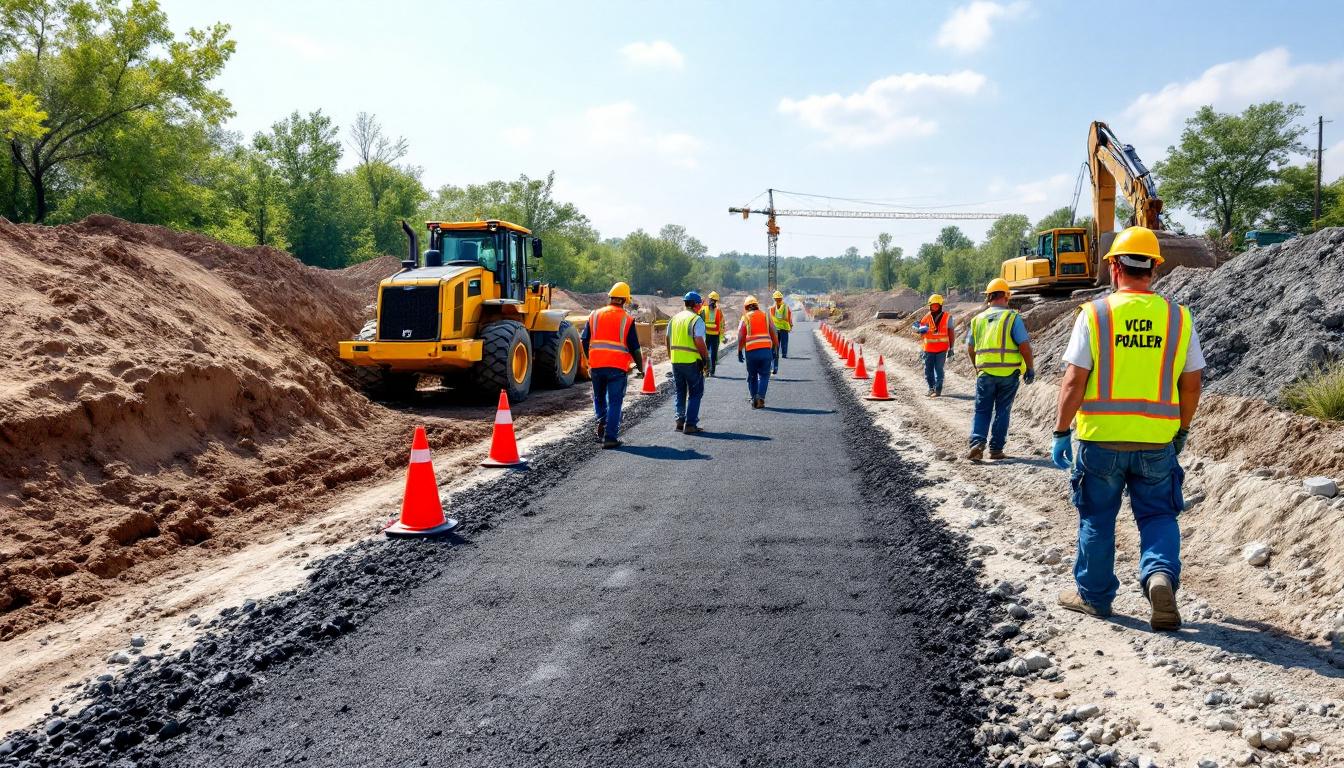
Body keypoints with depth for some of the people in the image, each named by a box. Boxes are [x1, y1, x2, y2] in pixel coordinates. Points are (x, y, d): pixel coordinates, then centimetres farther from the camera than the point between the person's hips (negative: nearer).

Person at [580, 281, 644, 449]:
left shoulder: (594, 315, 6)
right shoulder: (627, 319, -2)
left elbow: (584, 340, 10)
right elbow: (634, 347, -1)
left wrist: (589, 362, 22)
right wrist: (640, 368, 11)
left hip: (596, 365, 3)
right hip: (617, 366, -3)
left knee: (599, 397, 24)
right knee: (614, 402, 4)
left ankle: (601, 420, 1)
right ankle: (609, 437, 2)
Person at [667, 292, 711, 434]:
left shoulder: (674, 318, 11)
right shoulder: (696, 320, -11)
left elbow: (668, 340, 15)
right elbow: (699, 342, -19)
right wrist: (707, 359, -11)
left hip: (675, 361, 6)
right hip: (692, 362, -6)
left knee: (680, 392, 18)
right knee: (695, 393, 4)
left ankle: (680, 421, 16)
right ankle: (690, 424, -1)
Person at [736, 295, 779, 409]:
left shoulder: (745, 318, 5)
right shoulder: (766, 316, 11)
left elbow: (740, 337, 0)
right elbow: (774, 335, 9)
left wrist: (739, 352, 7)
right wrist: (775, 350, 15)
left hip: (751, 352, -1)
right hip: (766, 350, 1)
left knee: (752, 377, 13)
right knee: (764, 375, 9)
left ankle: (754, 399, 13)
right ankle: (760, 397, -8)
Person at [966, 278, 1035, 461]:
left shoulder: (978, 319, 7)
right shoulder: (1012, 317, -7)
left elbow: (970, 348, 14)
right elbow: (1024, 346, -12)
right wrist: (1030, 369, 0)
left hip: (985, 373, 2)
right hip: (1008, 373, -2)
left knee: (982, 411, 11)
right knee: (1002, 411, 10)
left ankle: (977, 443, -8)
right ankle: (996, 449, 14)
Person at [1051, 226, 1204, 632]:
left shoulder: (1094, 314, -8)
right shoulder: (1178, 317, 1)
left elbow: (1074, 382, -10)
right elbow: (1192, 384, 5)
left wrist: (1061, 431, -1)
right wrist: (1181, 430, 19)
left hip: (1100, 437, -2)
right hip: (1157, 439, 2)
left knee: (1097, 518, 13)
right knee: (1157, 513, 16)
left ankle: (1094, 595, 23)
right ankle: (1161, 574, -8)